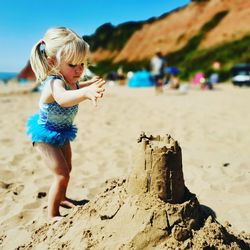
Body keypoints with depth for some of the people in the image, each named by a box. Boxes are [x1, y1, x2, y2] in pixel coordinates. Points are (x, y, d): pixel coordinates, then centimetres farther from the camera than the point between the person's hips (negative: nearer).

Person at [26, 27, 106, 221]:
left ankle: (61, 198, 48)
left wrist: (89, 83, 7)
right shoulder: (54, 82, -36)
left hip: (62, 133, 9)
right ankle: (52, 215, 10)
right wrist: (85, 92, -80)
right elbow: (62, 98, -63)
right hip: (46, 135, -9)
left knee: (67, 169, 23)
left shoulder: (70, 79, -10)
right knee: (62, 175, -9)